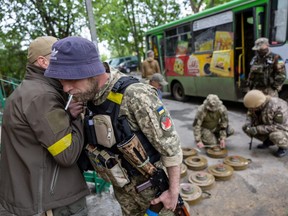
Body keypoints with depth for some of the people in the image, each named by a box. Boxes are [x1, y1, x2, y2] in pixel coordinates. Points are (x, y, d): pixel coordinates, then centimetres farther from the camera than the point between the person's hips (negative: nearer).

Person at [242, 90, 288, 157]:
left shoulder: (278, 107, -33)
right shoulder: (257, 104, -14)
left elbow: (279, 126, -32)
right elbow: (250, 115, 4)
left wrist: (258, 129, -36)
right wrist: (248, 123, -19)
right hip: (267, 128, 6)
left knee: (275, 136, -39)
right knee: (246, 128, -9)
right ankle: (268, 141, 10)